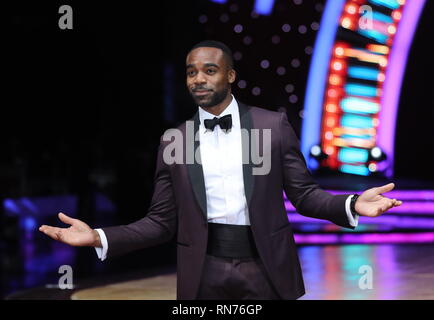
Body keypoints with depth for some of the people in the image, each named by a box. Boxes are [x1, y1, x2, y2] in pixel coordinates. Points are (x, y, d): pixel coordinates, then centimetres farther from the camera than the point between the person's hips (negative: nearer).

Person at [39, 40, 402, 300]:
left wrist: (351, 204, -15)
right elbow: (162, 221, 4)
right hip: (205, 273, 1)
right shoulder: (173, 142, 4)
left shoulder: (273, 125, 1)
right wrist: (100, 237, -8)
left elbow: (303, 193, 3)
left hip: (265, 267, -1)